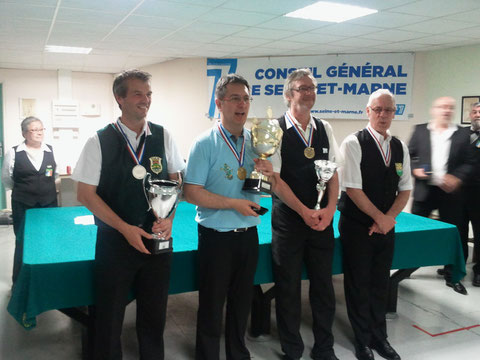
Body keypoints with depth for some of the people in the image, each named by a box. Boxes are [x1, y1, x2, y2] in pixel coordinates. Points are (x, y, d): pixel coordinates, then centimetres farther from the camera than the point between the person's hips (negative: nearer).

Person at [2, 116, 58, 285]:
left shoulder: (51, 151, 0)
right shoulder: (14, 153, -7)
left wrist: (47, 189, 9)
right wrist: (21, 190, 13)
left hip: (49, 204, 2)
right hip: (23, 207, -2)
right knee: (23, 243, 7)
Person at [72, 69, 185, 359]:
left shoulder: (163, 137, 0)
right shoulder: (100, 141, -8)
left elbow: (174, 181, 8)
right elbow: (86, 194, -6)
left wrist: (169, 218, -9)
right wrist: (125, 229, -14)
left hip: (157, 238, 3)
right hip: (116, 239, -2)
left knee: (155, 313, 15)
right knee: (110, 316, 11)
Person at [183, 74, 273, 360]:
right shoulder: (205, 143, -11)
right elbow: (192, 193, -16)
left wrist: (269, 174, -10)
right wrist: (234, 203, -19)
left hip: (248, 233, 5)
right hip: (216, 236, -5)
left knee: (242, 301, 19)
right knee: (212, 304, 8)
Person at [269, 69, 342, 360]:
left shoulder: (325, 129, 8)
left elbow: (333, 172, 6)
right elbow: (275, 179, -11)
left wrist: (330, 209, -8)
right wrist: (304, 211, -14)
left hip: (322, 218, 4)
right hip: (288, 219, -4)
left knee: (324, 285, 12)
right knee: (288, 288, 7)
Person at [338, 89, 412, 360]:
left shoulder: (400, 147, 7)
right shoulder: (354, 143, -11)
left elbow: (405, 189, 8)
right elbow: (352, 188, -16)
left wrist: (388, 218, -7)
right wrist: (380, 218, -11)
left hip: (386, 226, 5)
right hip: (357, 226, -5)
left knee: (381, 284, 15)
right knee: (359, 285, 5)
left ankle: (379, 337, 32)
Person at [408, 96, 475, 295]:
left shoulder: (462, 133, 3)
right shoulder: (420, 130, 3)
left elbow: (468, 162, 2)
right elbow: (409, 155, 7)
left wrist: (457, 177, -14)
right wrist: (415, 169, -11)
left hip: (450, 192, 0)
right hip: (424, 190, 0)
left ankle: (452, 275, 21)